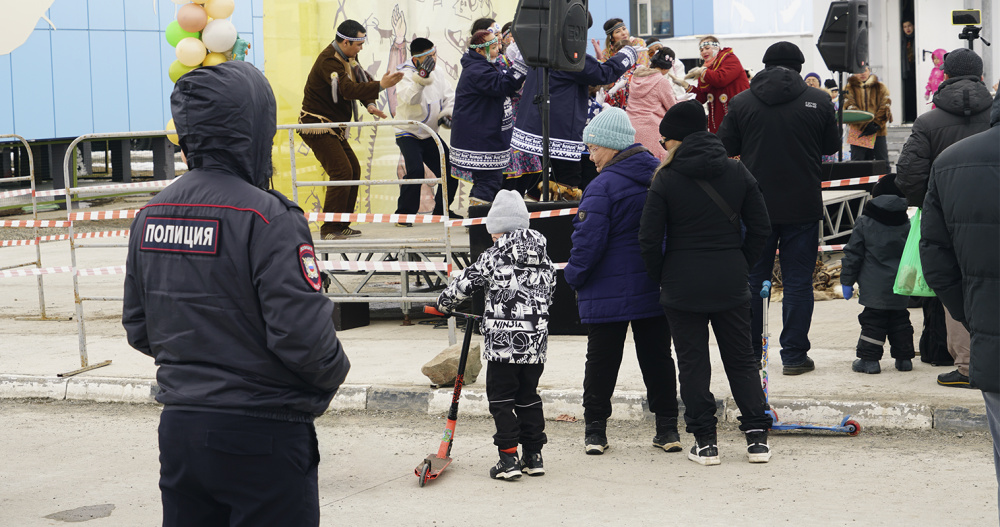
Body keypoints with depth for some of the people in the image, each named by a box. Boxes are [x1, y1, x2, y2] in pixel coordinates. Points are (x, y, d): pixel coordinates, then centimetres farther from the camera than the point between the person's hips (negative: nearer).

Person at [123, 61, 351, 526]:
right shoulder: (268, 218, -18)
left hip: (178, 429, 7)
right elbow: (304, 335, -21)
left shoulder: (151, 215, 4)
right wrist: (334, 373, 0)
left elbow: (138, 330, 11)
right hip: (262, 435, -7)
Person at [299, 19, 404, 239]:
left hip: (334, 127, 10)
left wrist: (369, 104, -9)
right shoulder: (328, 61, -22)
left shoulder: (348, 58, 9)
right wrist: (381, 85, -40)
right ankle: (328, 229, -12)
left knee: (353, 170, 9)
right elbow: (348, 89, -35)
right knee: (342, 172, -17)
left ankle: (342, 225, 16)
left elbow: (361, 82, 11)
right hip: (317, 125, -10)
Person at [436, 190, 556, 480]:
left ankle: (508, 458, -1)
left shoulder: (493, 257, -6)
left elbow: (465, 283, -1)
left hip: (503, 342, -5)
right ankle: (533, 456, 18)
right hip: (536, 342, 5)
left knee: (501, 400, 3)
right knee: (529, 397, 16)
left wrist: (444, 303, 18)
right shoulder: (544, 259, 9)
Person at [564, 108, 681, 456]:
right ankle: (667, 427, 13)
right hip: (655, 287, 6)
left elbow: (589, 240, -18)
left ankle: (595, 429, 10)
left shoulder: (603, 186, -17)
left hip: (608, 292, -5)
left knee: (602, 358, 5)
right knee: (657, 355, 12)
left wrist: (574, 276, -4)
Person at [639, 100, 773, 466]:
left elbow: (649, 239, -9)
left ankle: (705, 441, 6)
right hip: (731, 284, 3)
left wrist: (661, 278, 5)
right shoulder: (737, 172, 2)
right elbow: (760, 227, 4)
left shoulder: (666, 179, -9)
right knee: (741, 359, 13)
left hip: (683, 285, -3)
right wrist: (740, 265, 14)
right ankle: (757, 436, 10)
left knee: (692, 362, 6)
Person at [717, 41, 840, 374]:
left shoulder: (741, 103, -4)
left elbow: (726, 147, 2)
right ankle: (794, 356, 5)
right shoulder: (818, 102, -5)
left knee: (753, 279, 12)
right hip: (803, 206, -1)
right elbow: (832, 146, 6)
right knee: (798, 281, 5)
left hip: (756, 205, 1)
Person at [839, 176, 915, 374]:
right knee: (900, 321, 13)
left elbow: (853, 254, -3)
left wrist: (847, 281, 3)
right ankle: (904, 358, 16)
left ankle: (869, 359, -2)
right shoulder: (906, 225, 7)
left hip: (874, 287, -4)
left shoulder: (864, 223, -5)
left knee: (872, 321, 0)